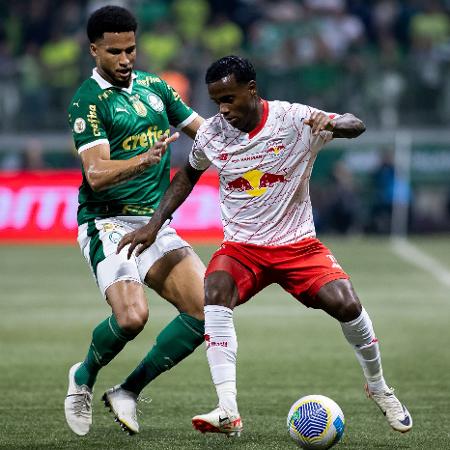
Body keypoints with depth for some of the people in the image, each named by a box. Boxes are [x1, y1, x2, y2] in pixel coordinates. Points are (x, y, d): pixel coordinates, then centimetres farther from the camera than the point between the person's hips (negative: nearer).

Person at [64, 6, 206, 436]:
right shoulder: (88, 101, -8)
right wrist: (143, 160, -36)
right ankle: (84, 378, 5)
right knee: (132, 316, -27)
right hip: (108, 224, -7)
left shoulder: (153, 86, 12)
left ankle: (127, 392, 5)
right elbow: (96, 174, -20)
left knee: (207, 310, -7)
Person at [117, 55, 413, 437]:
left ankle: (378, 387, 10)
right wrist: (155, 223, 8)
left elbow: (355, 126, -8)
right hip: (242, 247, 1)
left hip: (298, 244, -1)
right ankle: (228, 412, -36)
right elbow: (189, 174, 16)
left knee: (346, 305, -22)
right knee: (215, 294, -30)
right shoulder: (211, 134, -3)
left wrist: (331, 123, -32)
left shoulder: (294, 119, -11)